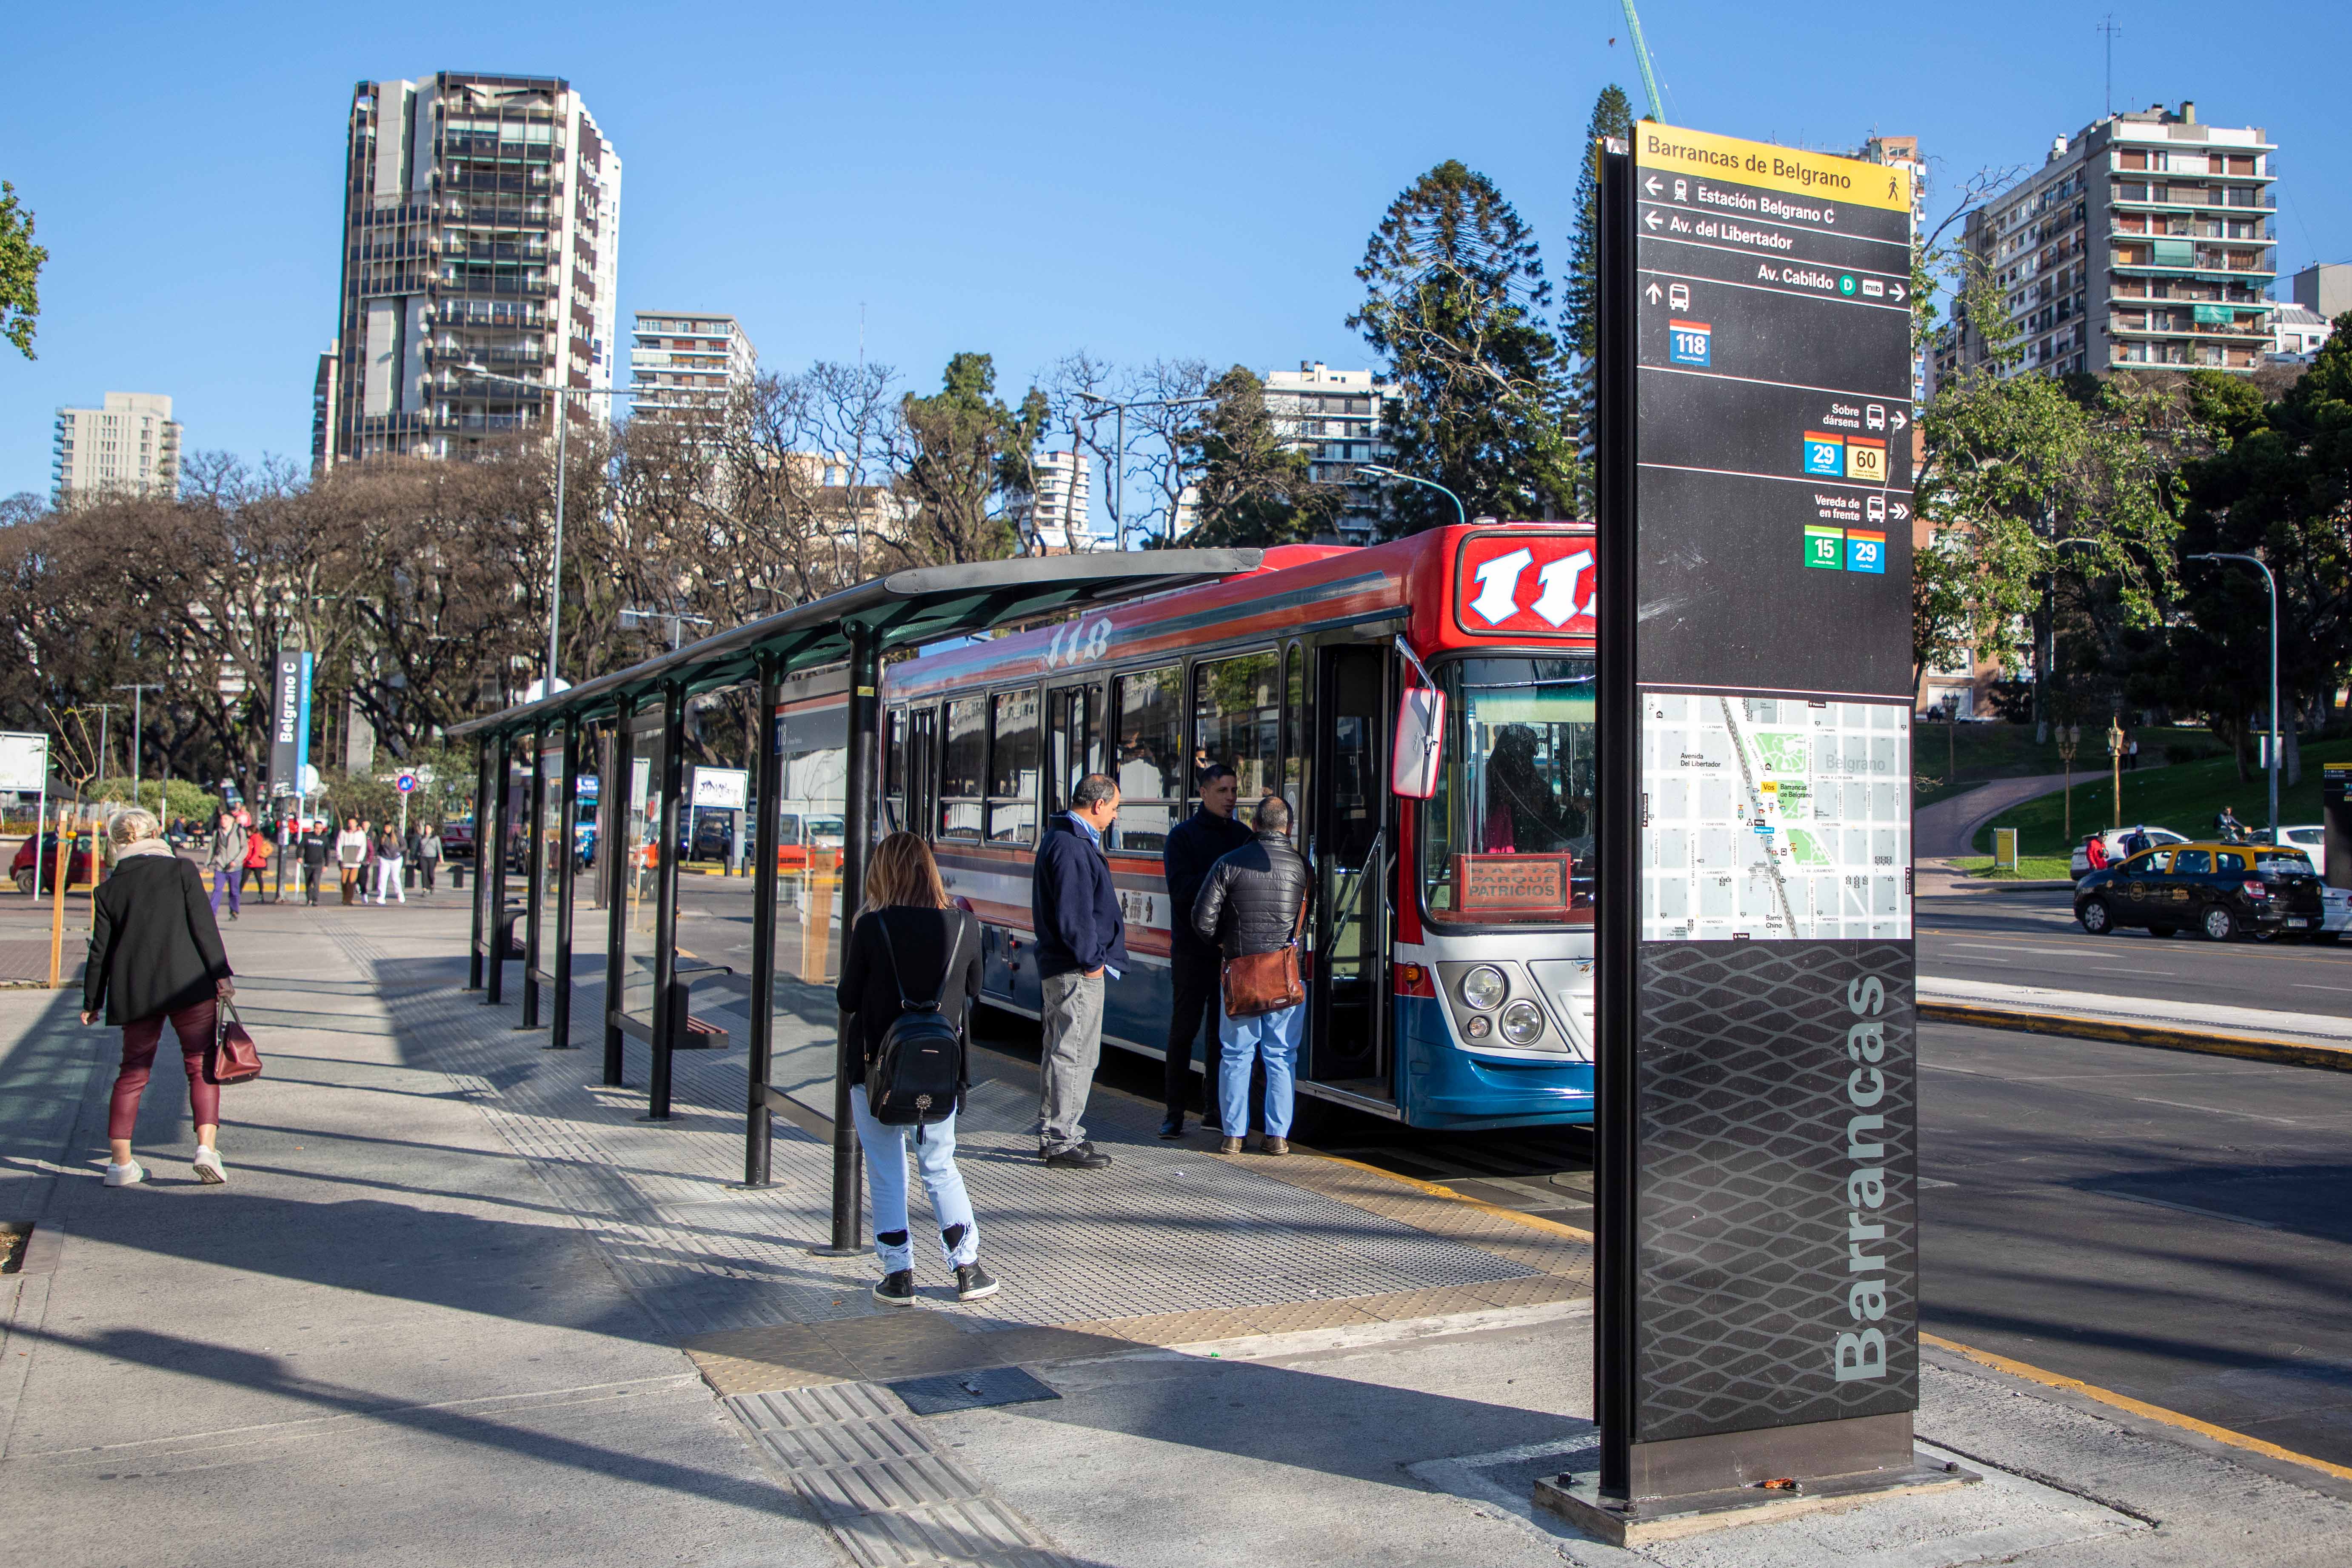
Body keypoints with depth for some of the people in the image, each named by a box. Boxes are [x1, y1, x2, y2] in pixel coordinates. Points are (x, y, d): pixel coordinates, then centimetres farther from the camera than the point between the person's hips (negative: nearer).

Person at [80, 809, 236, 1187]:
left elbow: (100, 950, 11)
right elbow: (204, 925, -5)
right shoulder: (182, 870, 2)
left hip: (134, 992, 3)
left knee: (133, 1071, 11)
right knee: (200, 1064, 2)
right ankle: (206, 1145, -13)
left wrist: (91, 1002, 19)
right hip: (189, 985, -3)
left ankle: (121, 1161, 9)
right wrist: (220, 974, -4)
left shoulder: (108, 890, 10)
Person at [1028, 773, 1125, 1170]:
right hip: (1077, 971, -11)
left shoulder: (1064, 839, 16)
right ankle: (1062, 1142, 0)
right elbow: (1072, 913, -23)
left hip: (1059, 967, 11)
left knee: (1061, 1051, 17)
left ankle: (1052, 1134, 26)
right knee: (1075, 1054, -5)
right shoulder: (1072, 846, -18)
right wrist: (1090, 960, -16)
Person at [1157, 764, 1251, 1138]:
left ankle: (1214, 1107, 17)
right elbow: (1181, 889, -14)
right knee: (1184, 1030, -2)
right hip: (1193, 948, -4)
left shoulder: (1244, 837, 11)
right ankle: (1174, 1114, 4)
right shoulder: (1183, 837, -2)